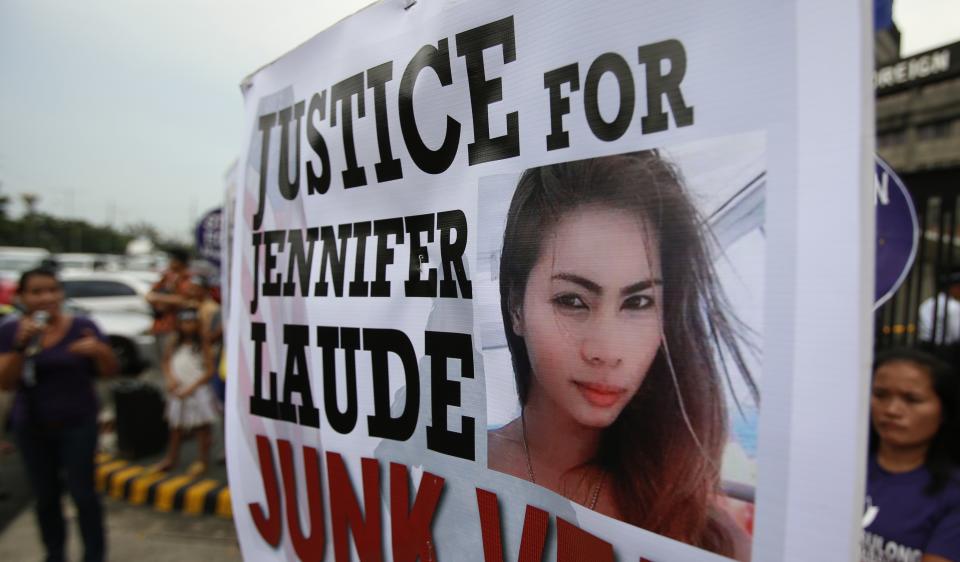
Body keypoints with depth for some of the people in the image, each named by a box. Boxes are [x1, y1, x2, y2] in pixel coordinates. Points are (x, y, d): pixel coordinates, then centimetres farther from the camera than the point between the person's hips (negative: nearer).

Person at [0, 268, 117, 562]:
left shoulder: (82, 326, -9)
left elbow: (110, 372, -5)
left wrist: (98, 350, -27)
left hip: (77, 424, -2)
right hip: (31, 428, 2)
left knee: (82, 492, -3)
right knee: (46, 496, 11)